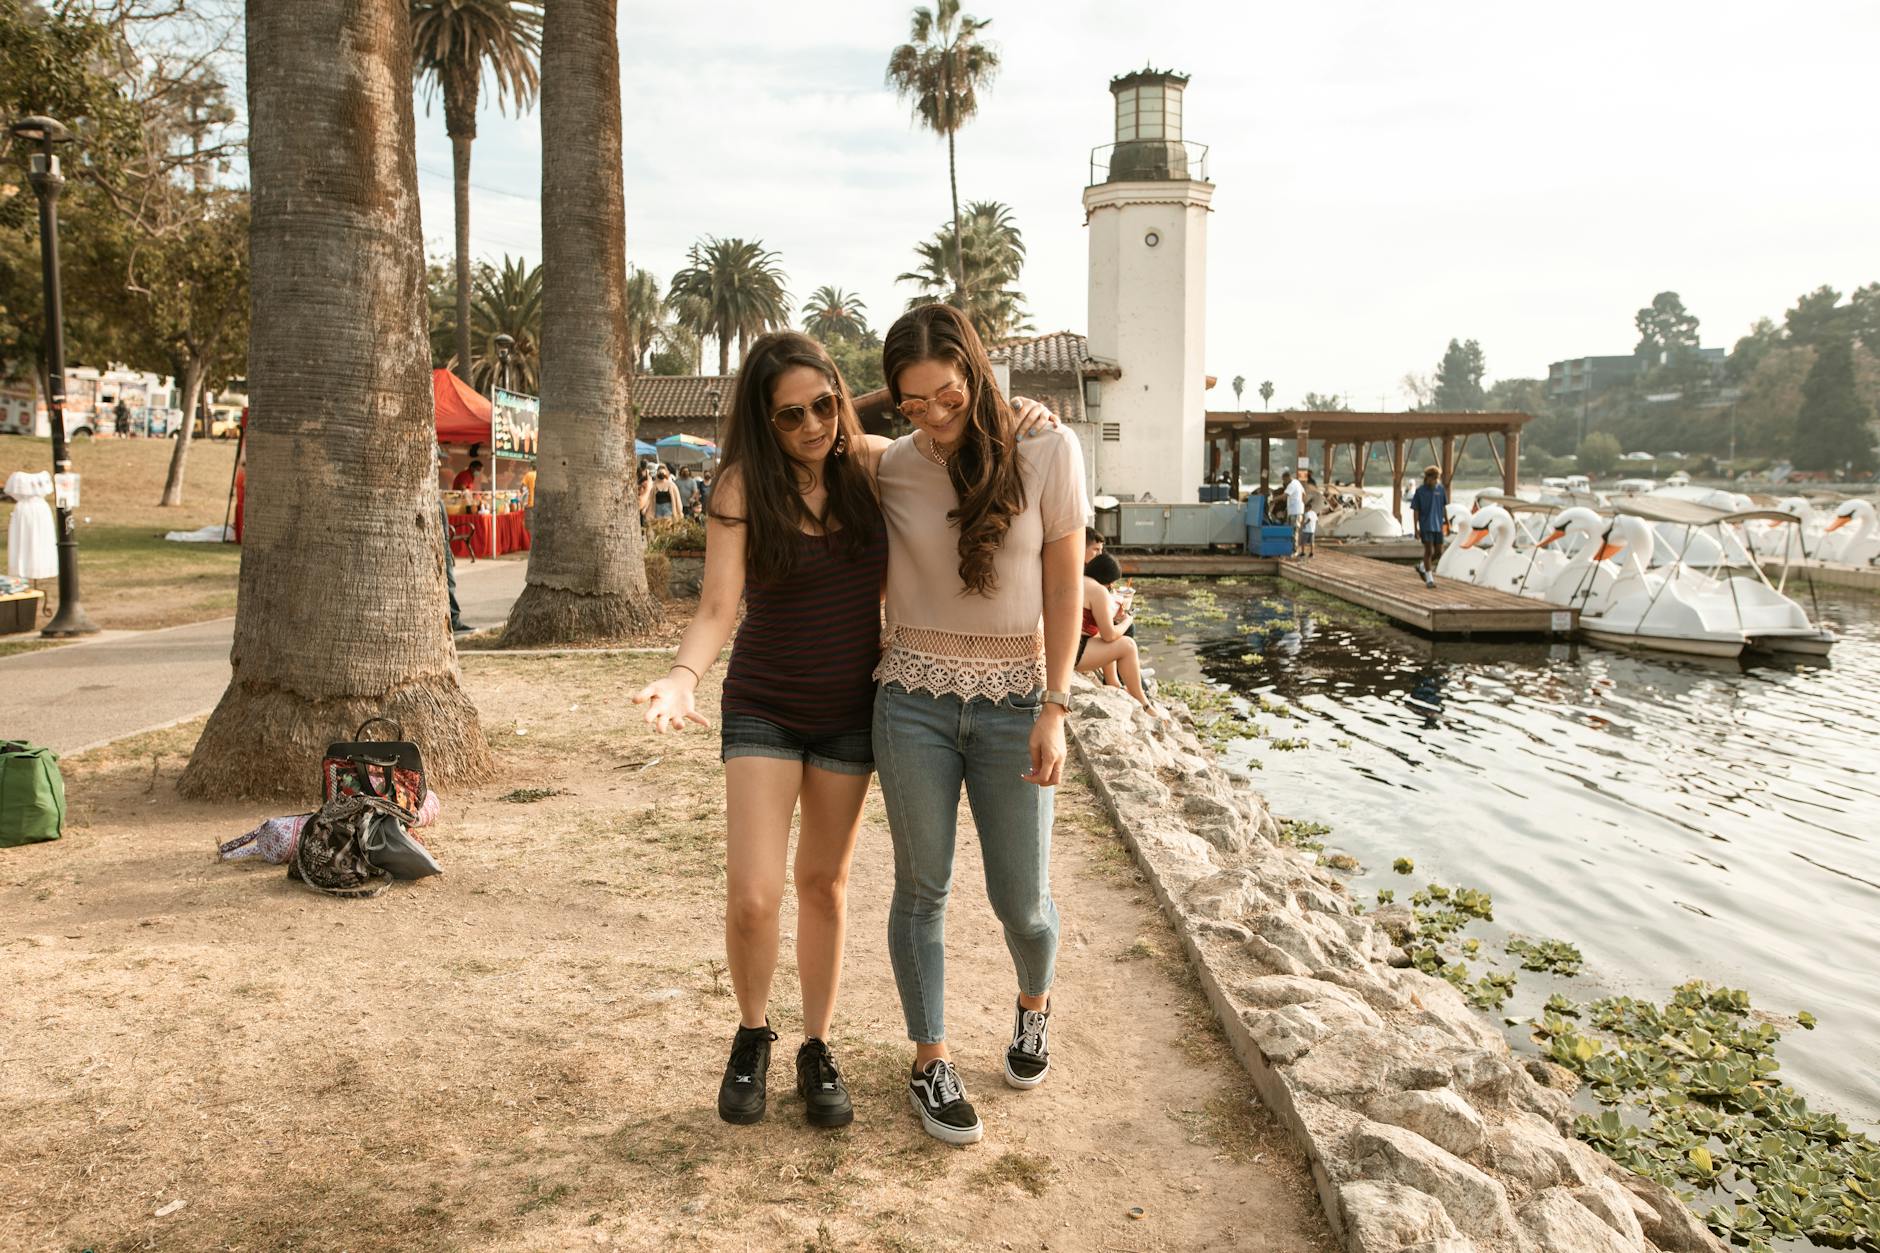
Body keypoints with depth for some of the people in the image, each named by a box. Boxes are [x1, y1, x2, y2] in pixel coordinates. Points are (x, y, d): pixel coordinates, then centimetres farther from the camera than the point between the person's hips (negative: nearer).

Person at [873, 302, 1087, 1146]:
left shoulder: (1045, 451, -8)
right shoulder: (891, 468, -3)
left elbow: (1064, 585, -6)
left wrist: (1055, 710, -10)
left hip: (1013, 702, -1)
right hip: (914, 699, 1)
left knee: (1022, 900, 7)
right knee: (923, 889, 8)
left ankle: (1034, 1004, 41)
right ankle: (929, 1063, 26)